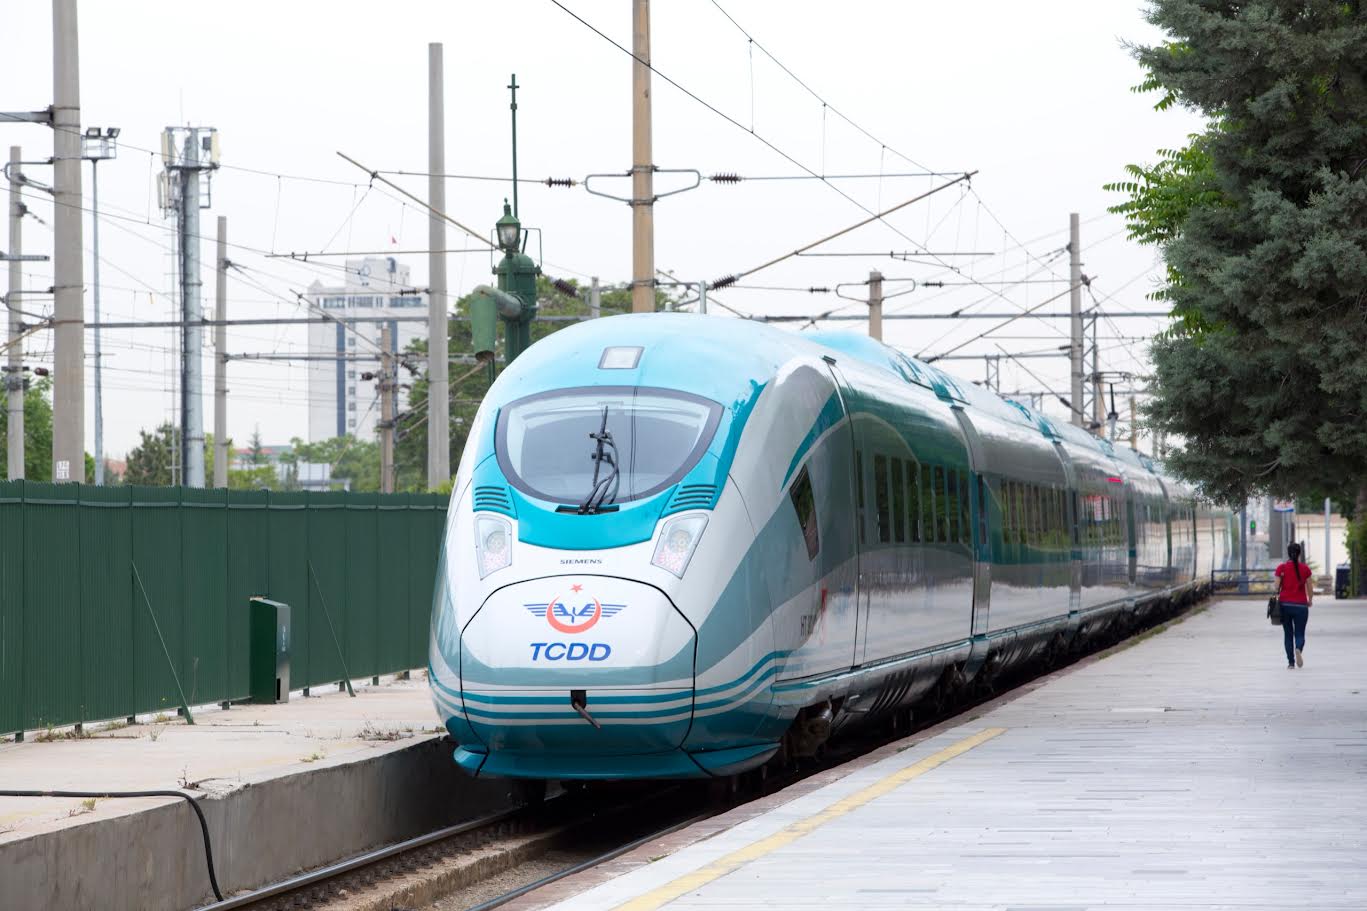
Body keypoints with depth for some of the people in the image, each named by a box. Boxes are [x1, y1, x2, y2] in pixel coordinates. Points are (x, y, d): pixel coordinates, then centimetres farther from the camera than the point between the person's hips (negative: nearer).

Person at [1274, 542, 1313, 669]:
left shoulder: (1281, 568, -2)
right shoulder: (1305, 569, -2)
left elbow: (1276, 588, -5)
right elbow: (1310, 589, 1)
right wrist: (1310, 601, 19)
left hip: (1284, 604, 1)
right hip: (1301, 605, -1)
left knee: (1288, 634, 12)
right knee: (1300, 634, 5)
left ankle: (1291, 662, 9)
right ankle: (1298, 649, -28)